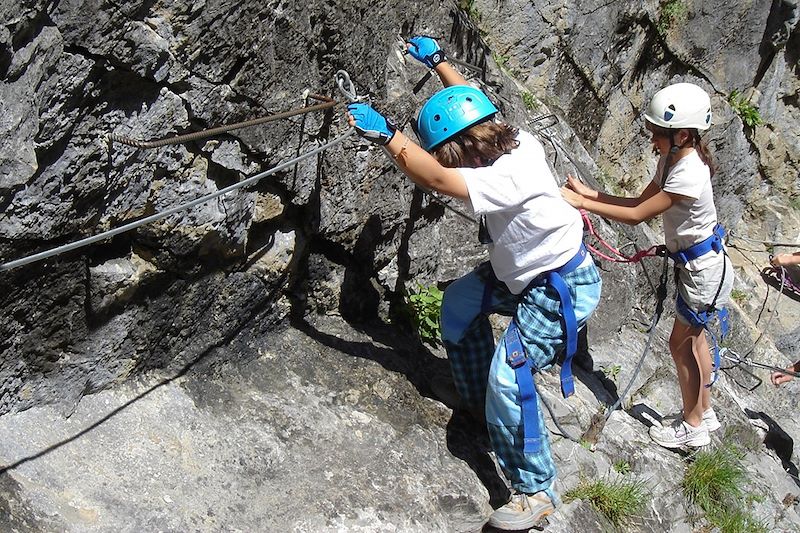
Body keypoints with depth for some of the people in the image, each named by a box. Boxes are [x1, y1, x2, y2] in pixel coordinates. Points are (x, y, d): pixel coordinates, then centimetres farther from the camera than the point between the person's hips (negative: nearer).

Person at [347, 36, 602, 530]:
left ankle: (536, 491, -4)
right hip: (524, 274, 10)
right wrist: (437, 61, 22)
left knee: (508, 376, -17)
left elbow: (435, 178, -39)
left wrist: (386, 134, -32)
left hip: (562, 290, -10)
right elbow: (473, 102, 13)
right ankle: (481, 405, 29)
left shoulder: (510, 178, -33)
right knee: (460, 301, 17)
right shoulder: (513, 139, -6)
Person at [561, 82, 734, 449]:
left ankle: (693, 426, 22)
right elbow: (641, 202, 2)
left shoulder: (688, 175, -31)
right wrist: (590, 193, -7)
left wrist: (583, 203, -24)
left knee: (681, 344, 5)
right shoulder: (672, 158, -2)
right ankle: (704, 413, 40)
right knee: (693, 337, 22)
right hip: (694, 262, 9)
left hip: (704, 268, -9)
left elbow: (637, 216, -26)